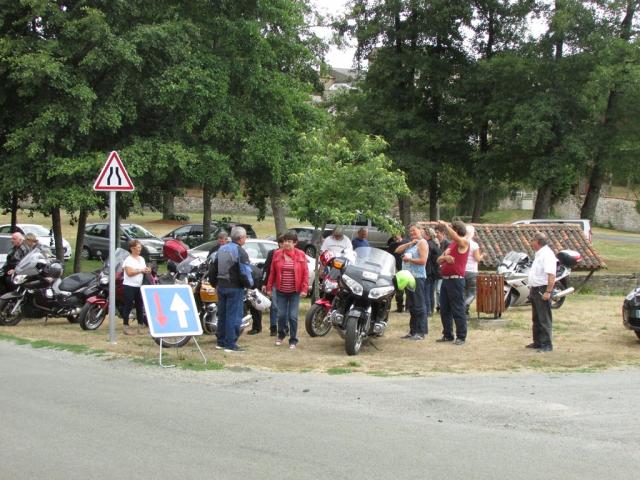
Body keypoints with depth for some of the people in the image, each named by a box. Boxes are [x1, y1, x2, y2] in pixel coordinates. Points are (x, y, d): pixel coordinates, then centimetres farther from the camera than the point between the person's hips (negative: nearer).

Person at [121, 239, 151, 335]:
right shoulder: (128, 259, -9)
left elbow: (144, 270, 18)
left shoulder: (141, 259, 14)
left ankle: (140, 325, 18)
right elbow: (129, 272, -19)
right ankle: (126, 327, 0)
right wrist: (140, 270, -19)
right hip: (129, 286, -7)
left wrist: (147, 270, -4)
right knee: (128, 306, -3)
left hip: (139, 286, 7)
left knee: (140, 305, 10)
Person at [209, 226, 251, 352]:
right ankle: (230, 344, -4)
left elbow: (213, 269, 16)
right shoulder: (240, 252, -14)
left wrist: (214, 283, 25)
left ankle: (220, 342, 22)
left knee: (222, 314, 15)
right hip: (235, 287, -8)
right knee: (233, 316, -4)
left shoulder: (221, 249, 11)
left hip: (221, 286, 8)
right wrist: (248, 284, -5)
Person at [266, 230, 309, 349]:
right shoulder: (277, 254, 1)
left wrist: (304, 289, -10)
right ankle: (281, 335, 30)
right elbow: (272, 272, 3)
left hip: (295, 291, -2)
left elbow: (305, 273, -4)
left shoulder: (300, 255, -3)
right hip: (280, 291, 2)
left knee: (293, 316, -2)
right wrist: (269, 287, 1)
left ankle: (293, 340, 10)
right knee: (281, 315, 6)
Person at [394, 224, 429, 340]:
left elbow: (423, 261, -13)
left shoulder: (422, 242, -3)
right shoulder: (411, 244, 22)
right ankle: (413, 331, 18)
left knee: (419, 305, -8)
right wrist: (409, 243, 2)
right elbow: (398, 250, 11)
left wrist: (409, 259, -12)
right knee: (411, 306, 12)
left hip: (418, 277, -9)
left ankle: (421, 332, -6)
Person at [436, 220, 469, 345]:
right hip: (446, 279, 9)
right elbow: (439, 260, 16)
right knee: (444, 309, 11)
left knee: (458, 310, -6)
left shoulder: (463, 243, -6)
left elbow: (455, 236, -30)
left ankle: (461, 336, -2)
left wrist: (445, 225, -19)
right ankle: (447, 335, 20)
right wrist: (445, 257, -6)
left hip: (456, 280, -9)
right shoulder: (451, 244, 19)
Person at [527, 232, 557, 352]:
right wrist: (531, 287, 20)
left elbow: (551, 275, -25)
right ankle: (538, 342, 26)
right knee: (536, 319, 17)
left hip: (542, 290, -11)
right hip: (535, 289, 11)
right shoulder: (538, 254, 16)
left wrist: (548, 292, -29)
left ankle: (547, 344, -5)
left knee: (544, 319, -7)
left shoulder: (547, 254, -17)